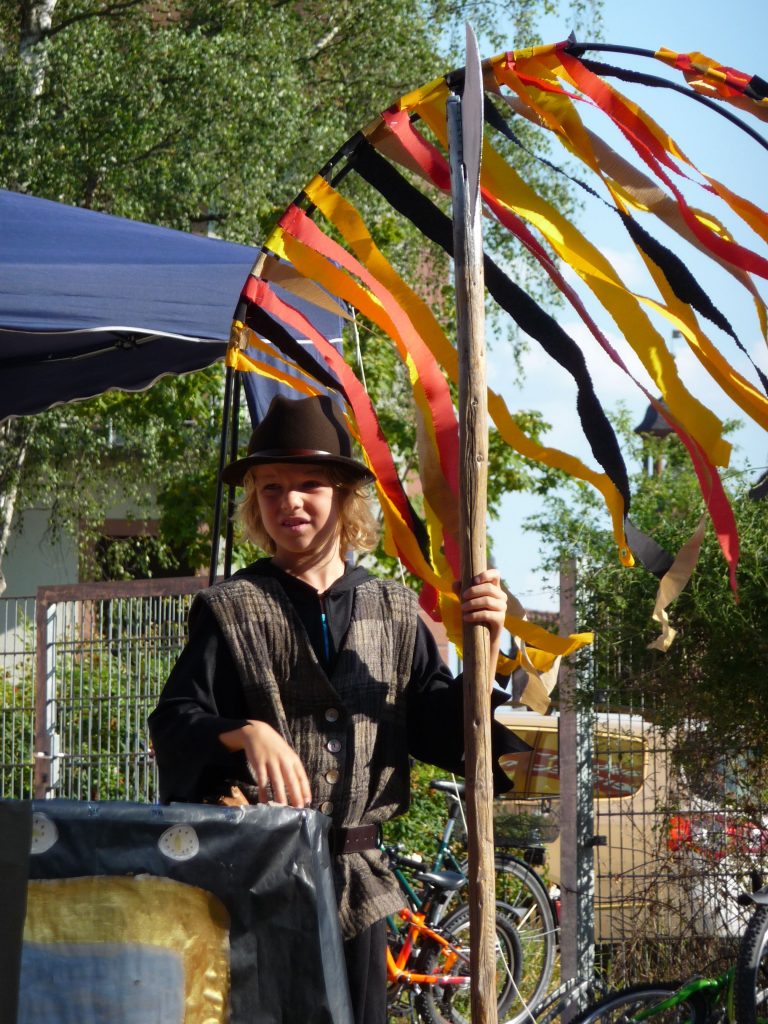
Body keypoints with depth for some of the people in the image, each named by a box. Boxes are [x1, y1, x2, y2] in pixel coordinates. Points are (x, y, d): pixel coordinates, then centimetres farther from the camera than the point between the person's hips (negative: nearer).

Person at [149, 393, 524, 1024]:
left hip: (358, 883, 3)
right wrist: (245, 733, -26)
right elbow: (174, 725, -7)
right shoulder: (230, 611, 2)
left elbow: (444, 736, 8)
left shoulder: (396, 612, 10)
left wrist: (485, 655, -7)